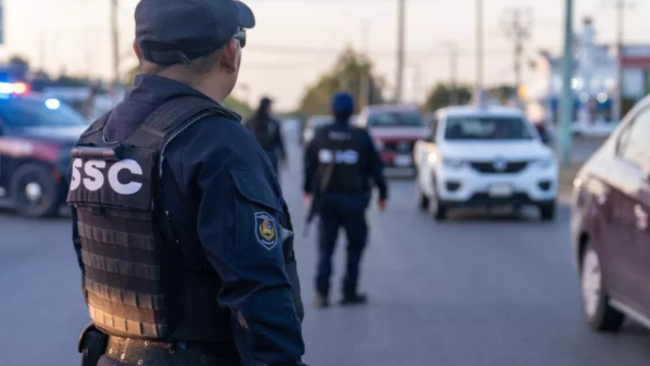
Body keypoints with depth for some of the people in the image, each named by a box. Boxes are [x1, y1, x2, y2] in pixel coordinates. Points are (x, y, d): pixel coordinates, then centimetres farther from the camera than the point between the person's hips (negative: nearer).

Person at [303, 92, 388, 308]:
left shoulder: (320, 136, 0)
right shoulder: (361, 137, -6)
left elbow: (309, 164, 7)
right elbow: (375, 167, -2)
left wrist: (308, 190, 21)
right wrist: (382, 193, 10)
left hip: (326, 198, 2)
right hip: (353, 199, -2)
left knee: (325, 248, 7)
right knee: (355, 246, 11)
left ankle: (322, 293, -5)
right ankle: (349, 293, 11)